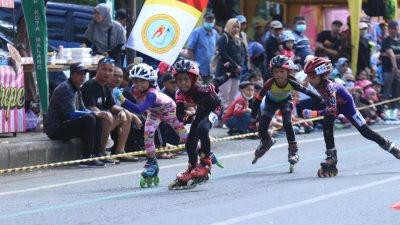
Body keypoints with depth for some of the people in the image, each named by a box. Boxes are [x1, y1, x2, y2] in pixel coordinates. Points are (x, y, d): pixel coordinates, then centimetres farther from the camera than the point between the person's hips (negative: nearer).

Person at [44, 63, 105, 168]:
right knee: (89, 120, -26)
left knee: (97, 121, 8)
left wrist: (95, 113, -2)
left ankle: (95, 154, 3)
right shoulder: (65, 88, -16)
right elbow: (71, 114, -24)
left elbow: (82, 109, 19)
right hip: (55, 129, -10)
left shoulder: (77, 89, 15)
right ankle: (86, 159, -26)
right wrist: (93, 114, -19)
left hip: (65, 125, 10)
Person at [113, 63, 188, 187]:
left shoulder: (152, 94, -46)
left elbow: (139, 109, -60)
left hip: (168, 109, -5)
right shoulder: (135, 90, -27)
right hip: (154, 112, 5)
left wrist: (122, 98, -67)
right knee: (148, 133, -14)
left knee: (184, 136, 1)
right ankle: (152, 163, -3)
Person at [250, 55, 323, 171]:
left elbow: (307, 92, -24)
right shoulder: (270, 83, -36)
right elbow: (258, 99, -30)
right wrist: (253, 117, -30)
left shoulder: (291, 83, -34)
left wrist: (321, 100, -23)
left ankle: (293, 152, -12)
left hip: (285, 102, -1)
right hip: (271, 102, 1)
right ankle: (266, 142, 30)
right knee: (262, 128, -7)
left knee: (287, 123, -23)